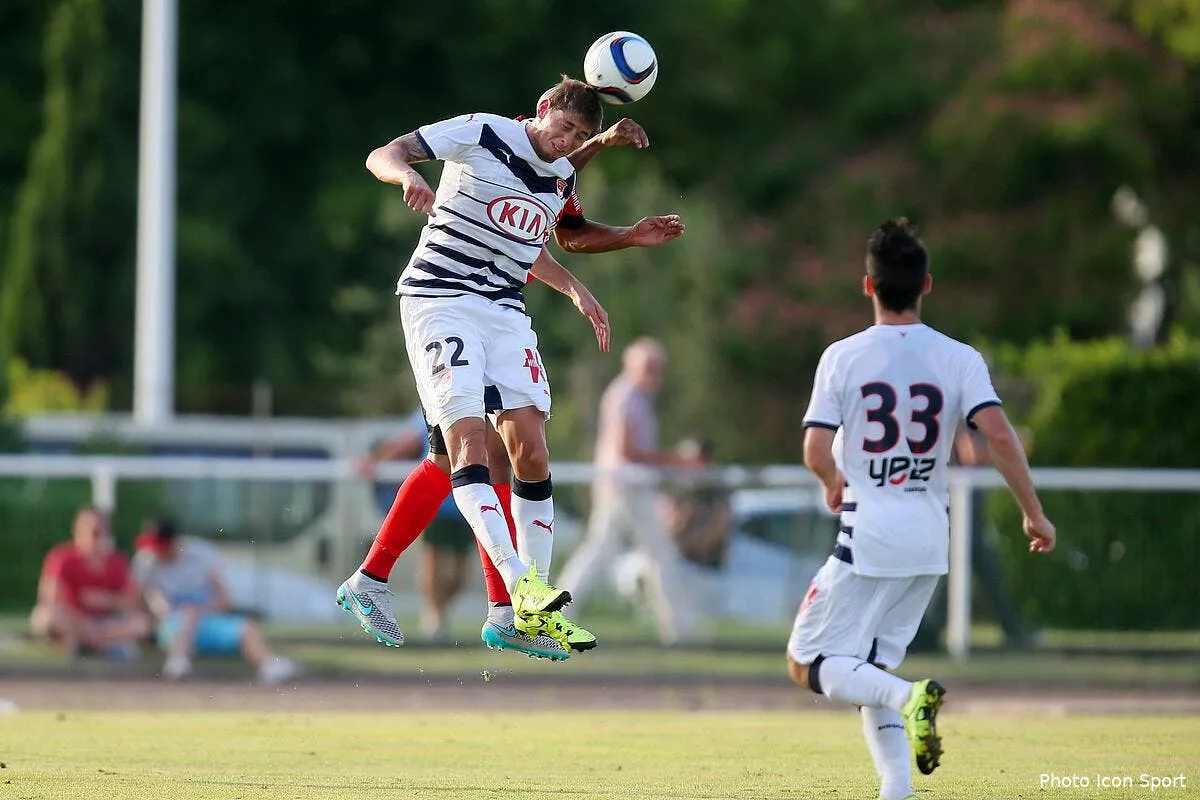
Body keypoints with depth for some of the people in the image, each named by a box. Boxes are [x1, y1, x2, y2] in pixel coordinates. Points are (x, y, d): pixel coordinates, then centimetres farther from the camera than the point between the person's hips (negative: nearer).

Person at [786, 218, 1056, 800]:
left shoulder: (843, 357, -6)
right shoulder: (958, 359, -1)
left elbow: (816, 452, -11)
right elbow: (998, 434, -13)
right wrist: (1033, 514, -5)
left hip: (868, 537, -4)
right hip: (929, 543, 4)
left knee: (806, 664, 4)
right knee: (870, 670, 19)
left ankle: (906, 696, -23)